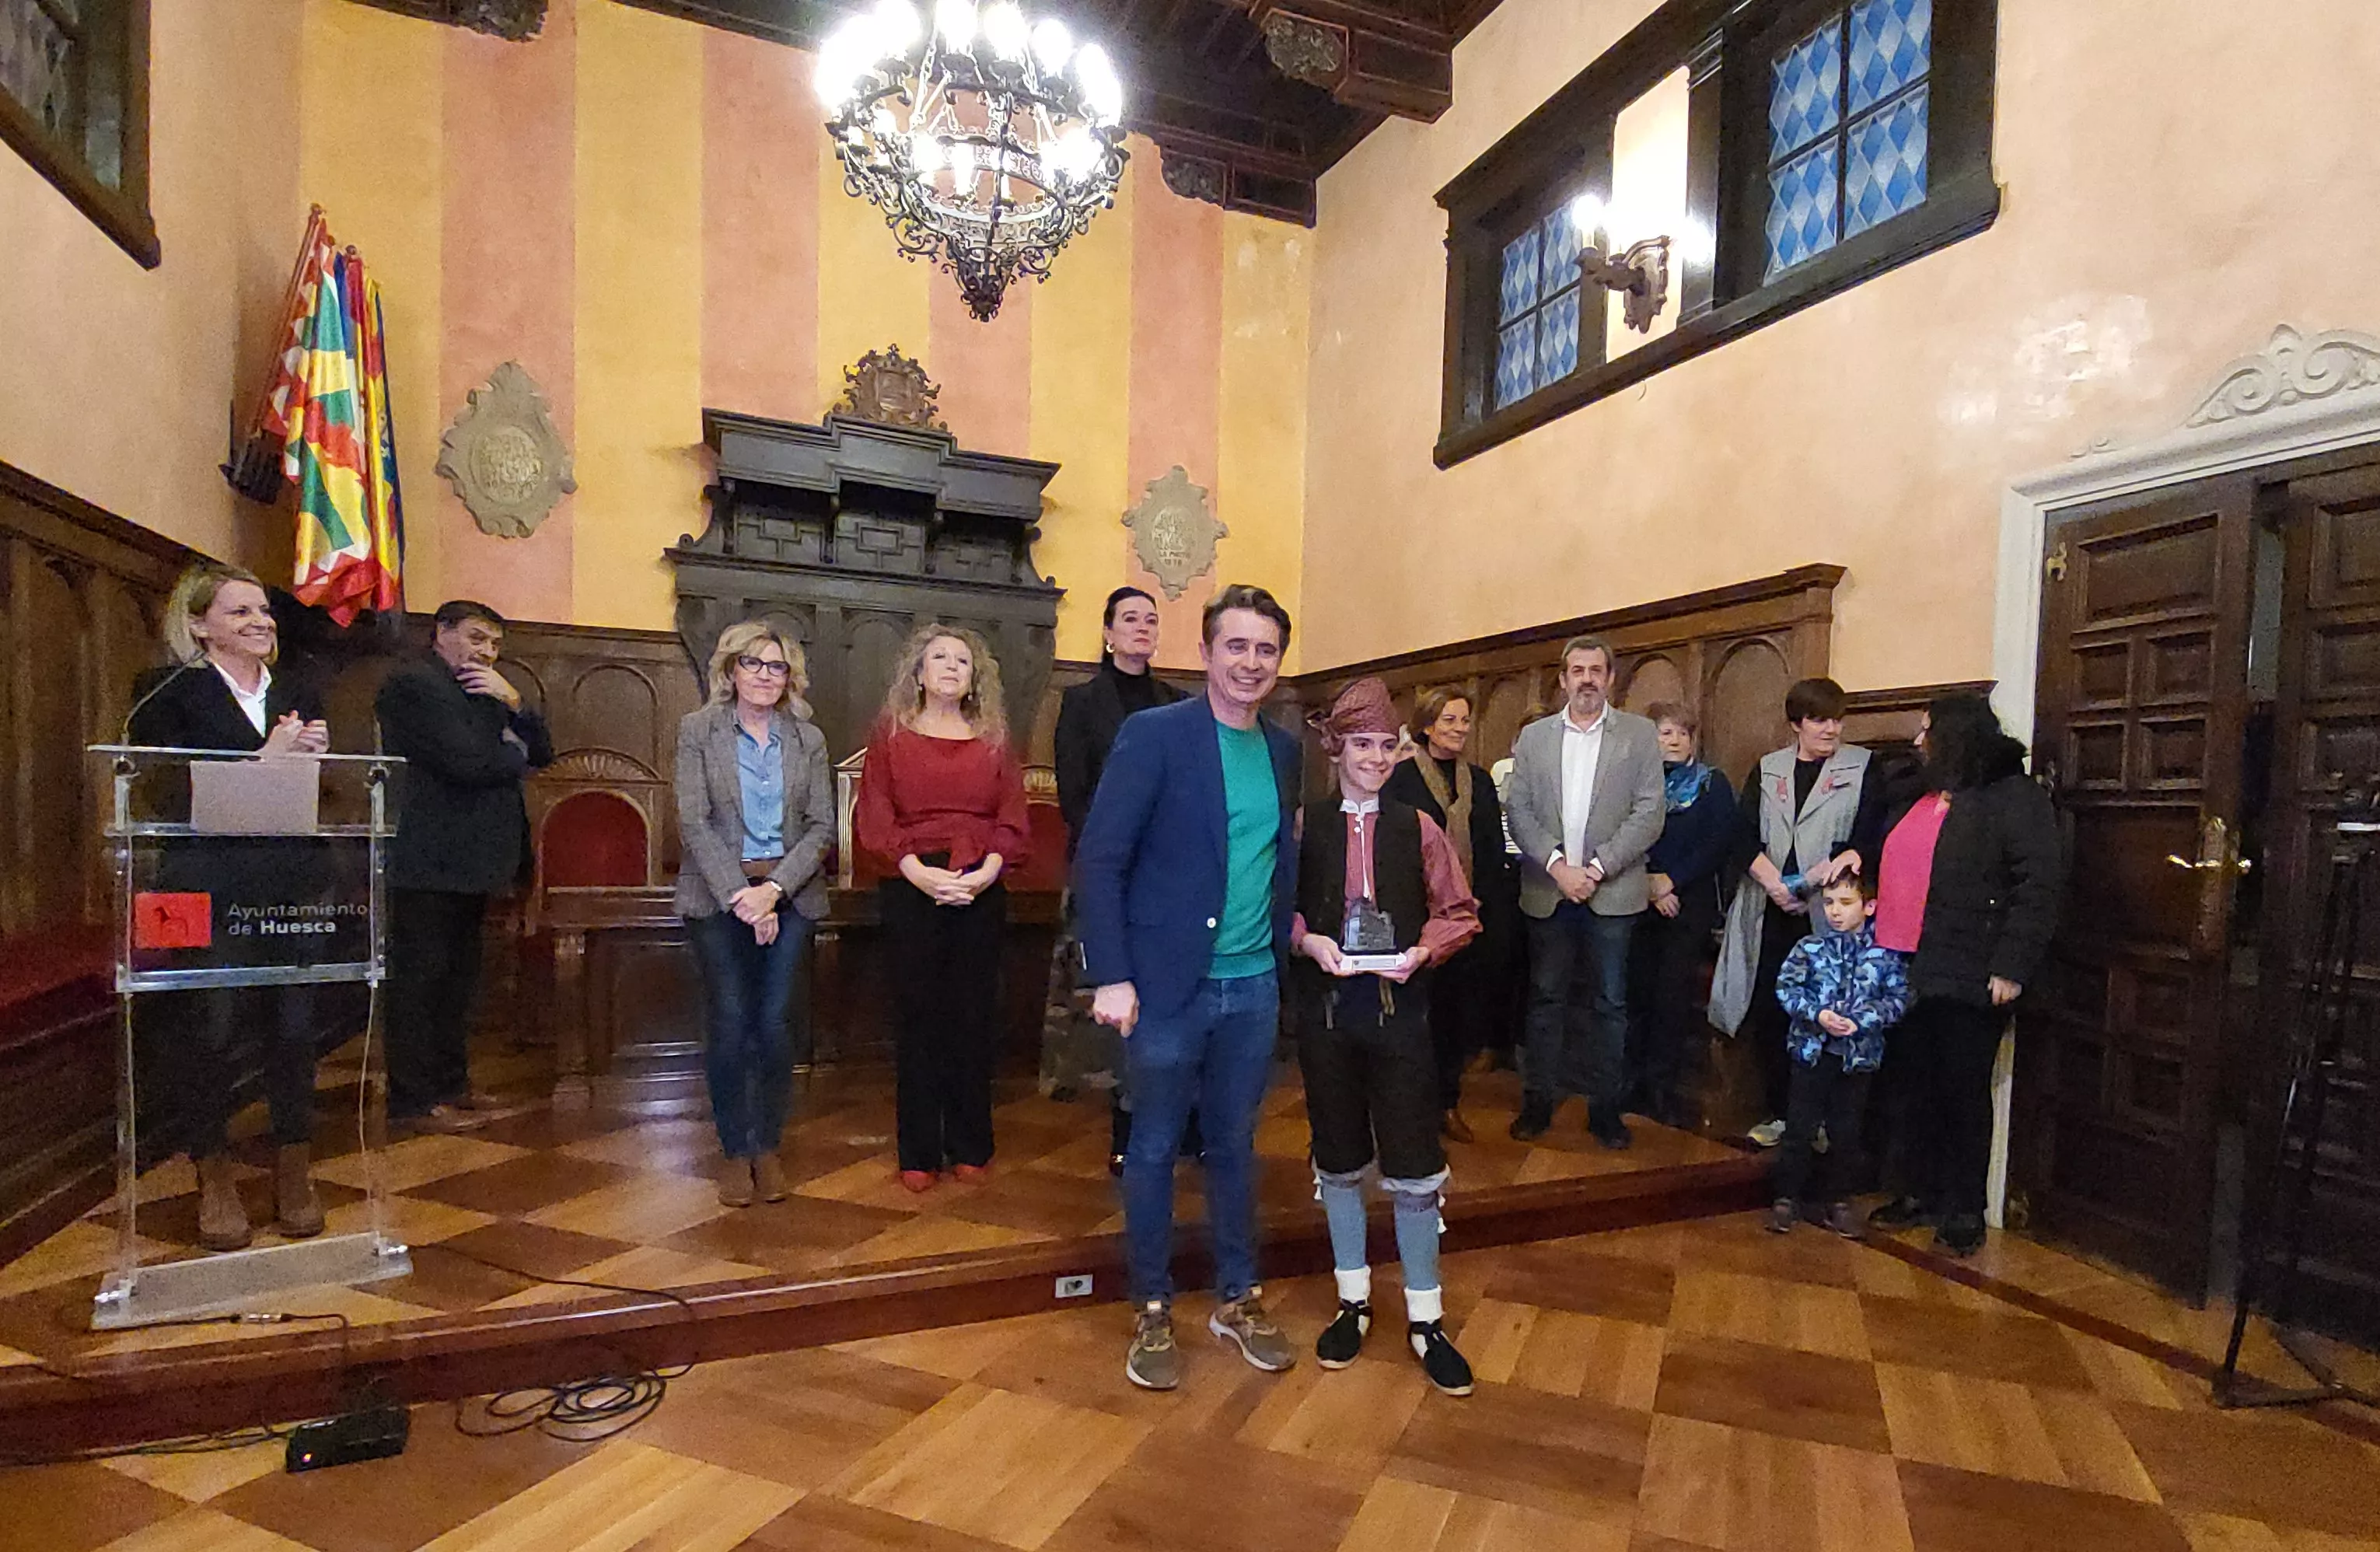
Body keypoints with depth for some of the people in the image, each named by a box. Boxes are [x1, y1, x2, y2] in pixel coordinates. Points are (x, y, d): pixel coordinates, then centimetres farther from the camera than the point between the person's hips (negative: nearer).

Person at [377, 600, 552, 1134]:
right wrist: (515, 755, -3)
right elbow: (466, 762, -22)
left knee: (458, 977, 16)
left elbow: (542, 753, 11)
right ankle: (412, 1101, 5)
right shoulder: (414, 682, -10)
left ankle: (451, 1084, 27)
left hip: (468, 862, 10)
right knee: (419, 979, -2)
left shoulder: (483, 691, 20)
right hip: (430, 863, -10)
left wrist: (513, 703, -5)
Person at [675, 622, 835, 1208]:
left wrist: (775, 888, -12)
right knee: (729, 1021, -3)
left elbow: (822, 826, 1)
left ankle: (768, 1147, 15)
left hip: (790, 893, 1)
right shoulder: (697, 730, 2)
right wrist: (739, 894, -14)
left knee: (774, 1023, -1)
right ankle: (735, 1150, 13)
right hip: (718, 895, -1)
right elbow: (693, 822, -6)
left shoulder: (808, 739, 7)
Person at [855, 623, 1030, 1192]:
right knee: (918, 1016, 2)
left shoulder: (993, 739, 11)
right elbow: (874, 815, -1)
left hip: (981, 890, 2)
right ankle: (919, 1152, 12)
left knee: (975, 1015, 5)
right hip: (913, 889, -1)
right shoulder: (892, 735, 7)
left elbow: (1013, 816, 4)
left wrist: (987, 870, -12)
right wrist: (916, 870, -15)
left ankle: (970, 1146, 17)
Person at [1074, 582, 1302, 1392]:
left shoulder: (1283, 749, 7)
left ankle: (1238, 1298, 35)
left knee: (1235, 1145, 18)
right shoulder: (1153, 734, -10)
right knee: (1154, 1149, 10)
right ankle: (1152, 1311, 28)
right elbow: (1099, 860, -13)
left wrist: (1288, 930, 5)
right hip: (1169, 984, -5)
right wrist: (1111, 977, -17)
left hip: (1254, 986, 5)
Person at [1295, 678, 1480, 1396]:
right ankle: (1353, 1301, 31)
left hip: (1399, 1009, 0)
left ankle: (1425, 1319, 21)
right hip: (1326, 1007, 1)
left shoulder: (1417, 828, 1)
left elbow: (1459, 914, 4)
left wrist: (1422, 951, -13)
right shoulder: (1304, 825, -1)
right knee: (1339, 1160, 13)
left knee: (1413, 1167, 3)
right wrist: (1308, 940, -15)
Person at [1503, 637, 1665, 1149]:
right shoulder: (1533, 736, 7)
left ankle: (1604, 1106, 20)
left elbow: (1649, 814, -5)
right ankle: (1538, 1101, 19)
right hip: (1548, 891, 1)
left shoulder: (1639, 734, 2)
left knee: (1609, 1003, 7)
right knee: (1545, 998, 9)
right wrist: (1557, 865, -12)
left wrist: (1597, 868, -13)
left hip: (1613, 892, -1)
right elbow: (1519, 810, 1)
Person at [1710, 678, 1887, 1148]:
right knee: (1767, 1012, 5)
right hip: (1771, 914, 3)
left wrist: (1847, 857, -27)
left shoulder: (1862, 768, 6)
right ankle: (1777, 1112, 18)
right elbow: (1744, 835, 3)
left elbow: (1875, 832, -5)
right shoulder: (1767, 770, 12)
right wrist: (1773, 883, -12)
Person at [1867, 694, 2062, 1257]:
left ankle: (1964, 1211, 17)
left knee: (1963, 1092, 4)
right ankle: (1922, 1193, 27)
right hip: (1907, 972, 7)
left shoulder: (2014, 797, -8)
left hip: (1968, 979, -7)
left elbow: (2038, 885, -15)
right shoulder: (1921, 797, 17)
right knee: (1917, 1088, 14)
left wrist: (2012, 966, -20)